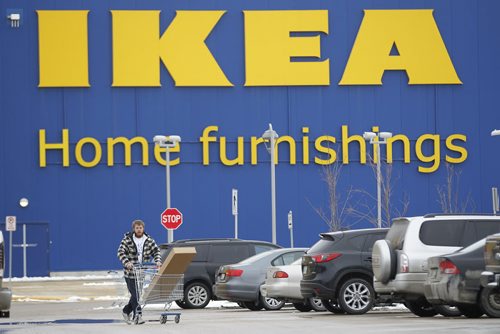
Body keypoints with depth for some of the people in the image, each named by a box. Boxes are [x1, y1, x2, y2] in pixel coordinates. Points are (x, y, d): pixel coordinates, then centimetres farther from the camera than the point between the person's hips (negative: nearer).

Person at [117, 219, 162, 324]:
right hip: (130, 273, -4)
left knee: (139, 294, 10)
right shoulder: (127, 240, -4)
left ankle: (126, 310, 31)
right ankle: (137, 316, -5)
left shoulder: (149, 240, 6)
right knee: (135, 294, -8)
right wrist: (126, 262, -30)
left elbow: (156, 251, 3)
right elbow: (121, 252, -13)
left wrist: (158, 261, -17)